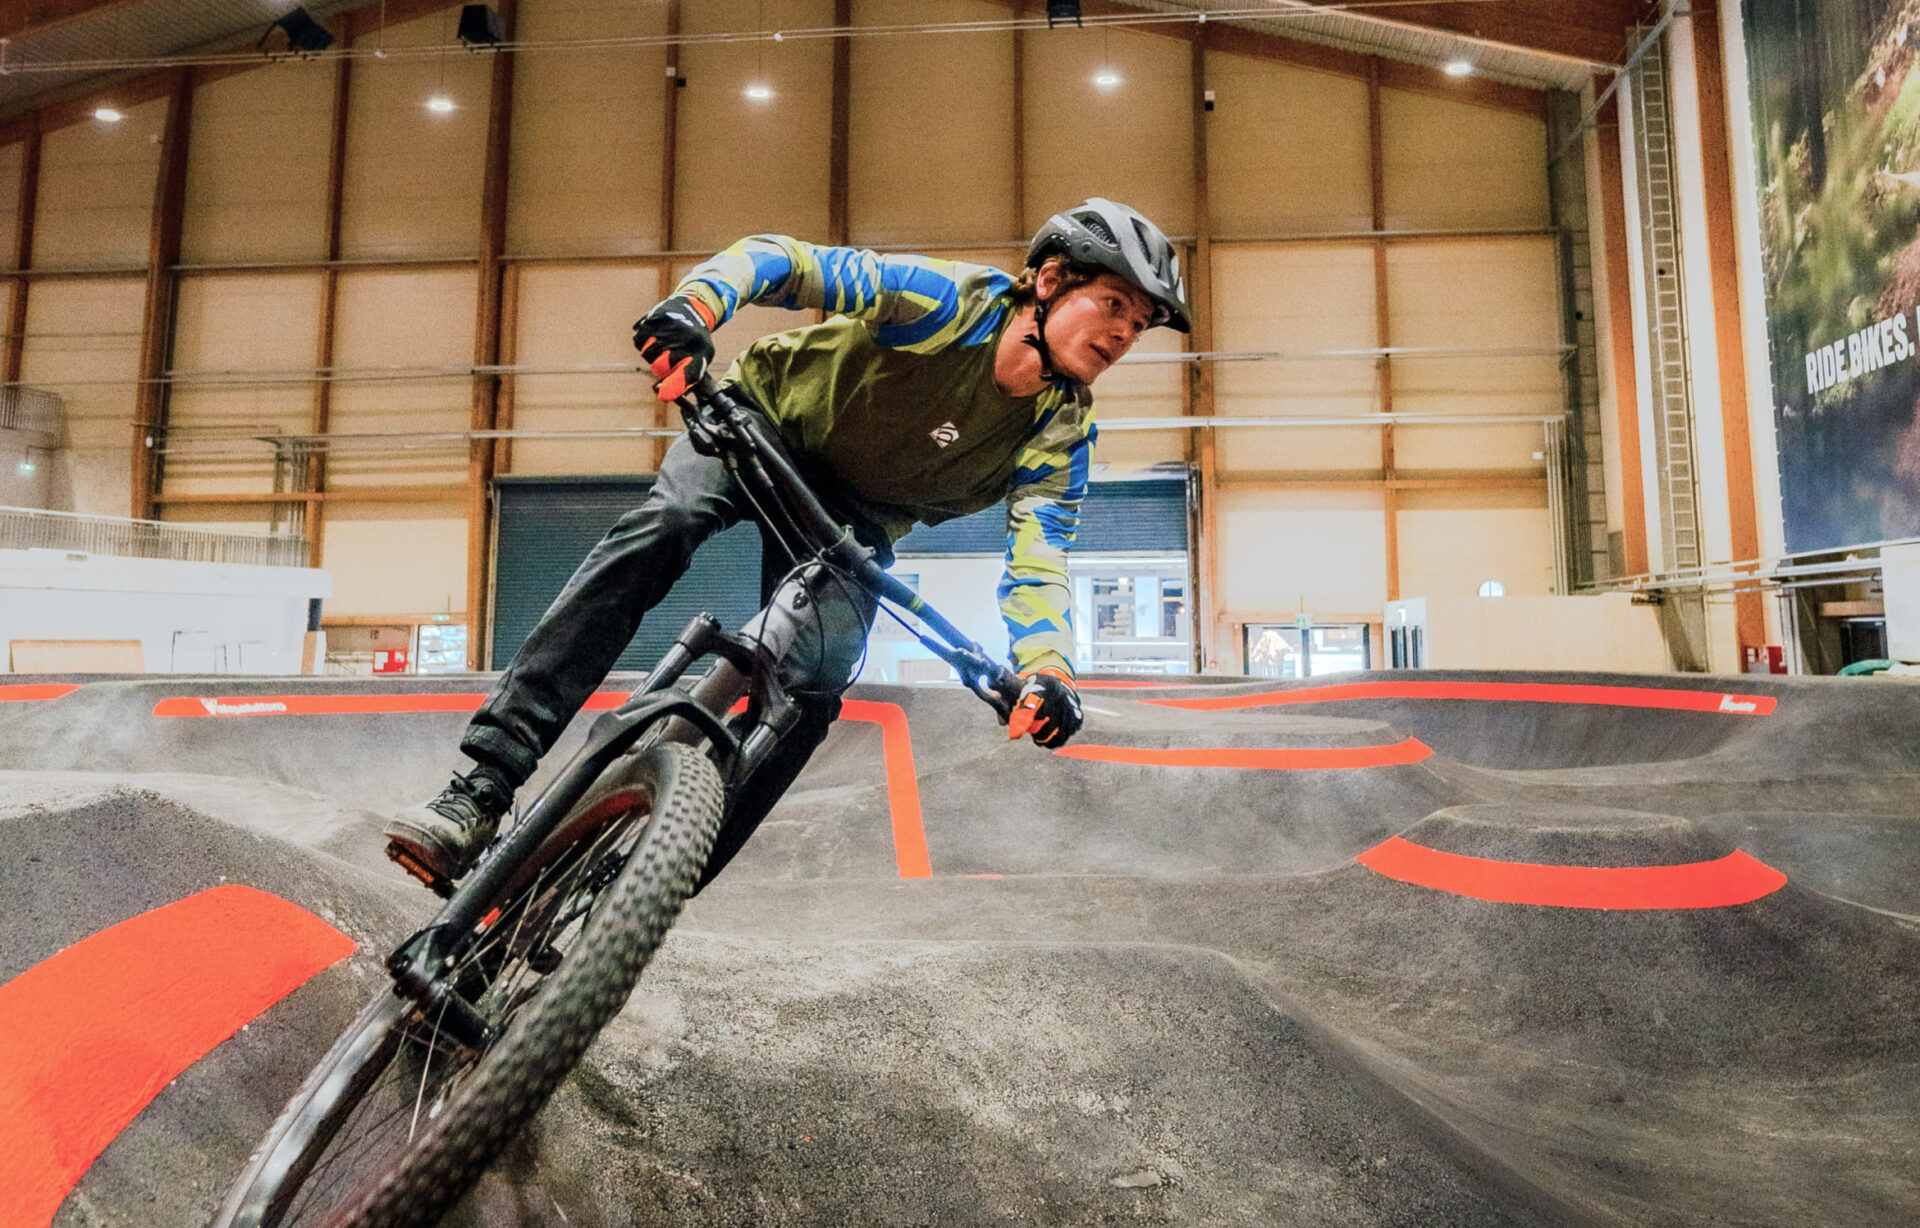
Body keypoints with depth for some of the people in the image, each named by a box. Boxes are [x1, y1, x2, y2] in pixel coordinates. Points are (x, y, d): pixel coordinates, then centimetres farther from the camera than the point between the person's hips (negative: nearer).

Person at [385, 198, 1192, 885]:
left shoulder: (1061, 437, -14)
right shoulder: (949, 299, -23)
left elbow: (1039, 566, -22)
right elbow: (779, 258, -24)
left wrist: (1047, 669, -41)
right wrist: (695, 306, -45)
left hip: (855, 518, 2)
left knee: (811, 690, -22)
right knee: (661, 525, -33)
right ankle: (483, 789, -32)